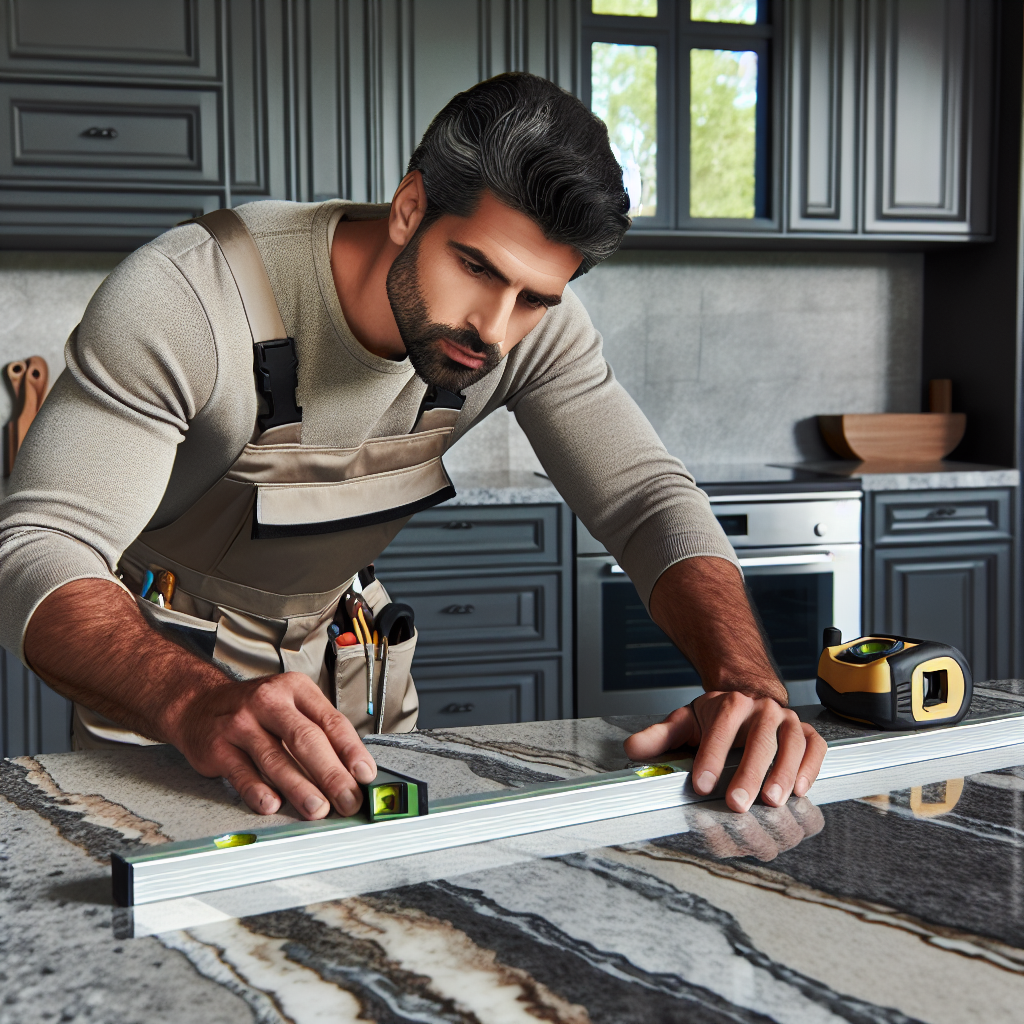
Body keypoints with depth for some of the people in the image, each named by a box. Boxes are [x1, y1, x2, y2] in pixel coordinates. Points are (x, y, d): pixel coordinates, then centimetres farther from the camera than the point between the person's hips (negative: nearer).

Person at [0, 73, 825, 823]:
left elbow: (649, 499, -18)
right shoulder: (185, 299, -31)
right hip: (160, 664, -3)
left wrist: (747, 680, -38)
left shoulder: (534, 322, -17)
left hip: (349, 652, 3)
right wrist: (199, 704, -53)